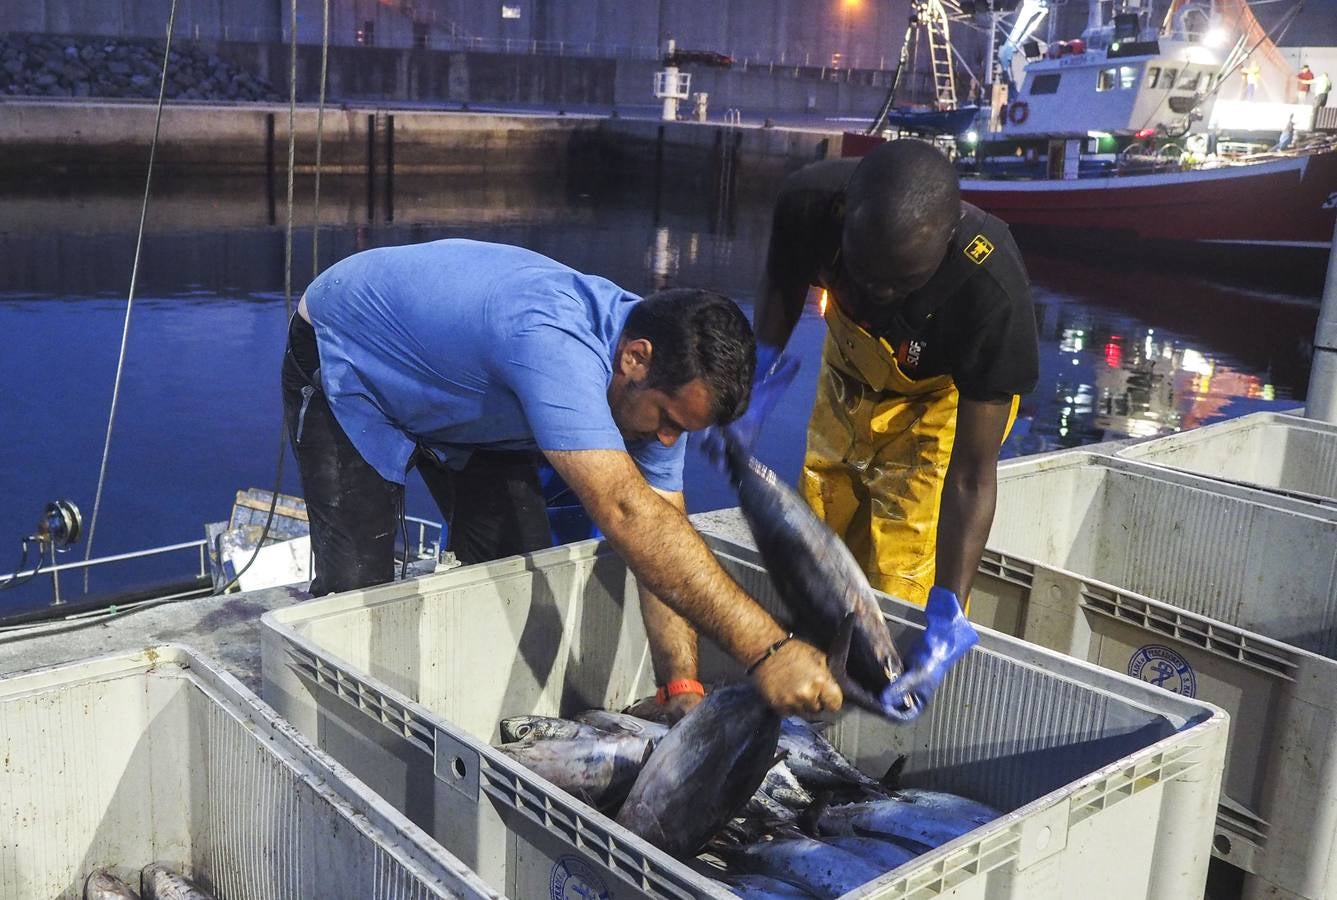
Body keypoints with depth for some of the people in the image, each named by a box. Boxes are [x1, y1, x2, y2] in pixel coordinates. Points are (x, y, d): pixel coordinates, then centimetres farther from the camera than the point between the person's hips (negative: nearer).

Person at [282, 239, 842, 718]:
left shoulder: (659, 382, -19)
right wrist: (768, 649, -57)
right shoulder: (553, 341, -46)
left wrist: (683, 682, -28)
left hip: (461, 391, 7)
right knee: (357, 587, -14)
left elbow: (662, 535, -17)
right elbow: (628, 514, -54)